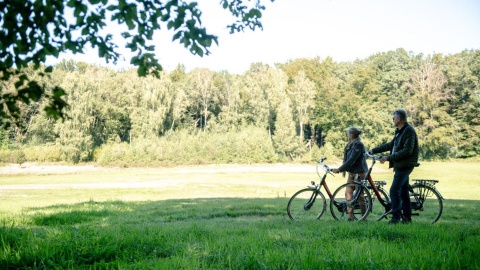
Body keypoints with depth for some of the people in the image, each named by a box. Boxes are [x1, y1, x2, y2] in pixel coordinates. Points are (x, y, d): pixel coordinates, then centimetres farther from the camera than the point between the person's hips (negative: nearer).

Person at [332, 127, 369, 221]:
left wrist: (339, 169, -23)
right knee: (348, 193, 4)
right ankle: (350, 216, 9)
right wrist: (344, 169, 5)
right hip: (352, 172, 9)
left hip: (359, 172, -9)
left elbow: (351, 160, -23)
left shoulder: (358, 145, -17)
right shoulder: (350, 145, 12)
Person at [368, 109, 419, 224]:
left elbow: (407, 151, -22)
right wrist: (373, 150, 22)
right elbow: (390, 145, 24)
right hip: (401, 165, 10)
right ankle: (406, 217, 19)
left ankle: (396, 217, -9)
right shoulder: (399, 131, 16)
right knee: (403, 191, 13)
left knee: (394, 190, -12)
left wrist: (388, 157, -22)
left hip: (405, 165, -10)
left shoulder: (409, 131, -15)